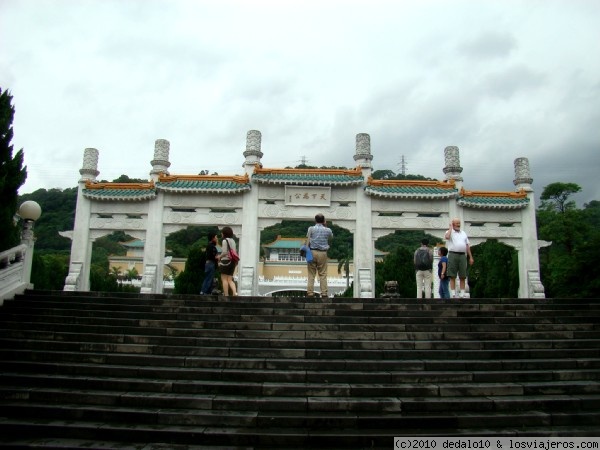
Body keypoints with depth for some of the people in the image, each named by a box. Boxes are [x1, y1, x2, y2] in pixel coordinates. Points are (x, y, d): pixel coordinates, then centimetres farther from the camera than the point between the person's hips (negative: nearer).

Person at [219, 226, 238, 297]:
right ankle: (235, 293, -6)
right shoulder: (233, 241, 12)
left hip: (226, 261, -7)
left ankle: (226, 295, 0)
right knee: (230, 280, 11)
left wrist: (219, 257, 2)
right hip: (232, 261, 7)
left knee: (224, 279, 1)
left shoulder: (225, 241, -9)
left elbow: (224, 252, -15)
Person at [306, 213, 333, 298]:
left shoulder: (311, 229, 3)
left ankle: (310, 292, -1)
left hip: (312, 252, 0)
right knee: (323, 274, 4)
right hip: (323, 253, 0)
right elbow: (331, 239, 24)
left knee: (311, 274, 3)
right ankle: (324, 293, 1)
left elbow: (308, 241, 0)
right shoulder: (328, 230, 5)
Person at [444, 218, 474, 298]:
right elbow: (447, 237, -20)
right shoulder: (449, 232, 6)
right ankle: (453, 293, -4)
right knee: (452, 276, -5)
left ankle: (462, 293, 5)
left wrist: (471, 257, 11)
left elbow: (467, 246, 17)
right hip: (453, 255, -4)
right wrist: (451, 227, -7)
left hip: (462, 255, 4)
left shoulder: (463, 233, 19)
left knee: (463, 276, 2)